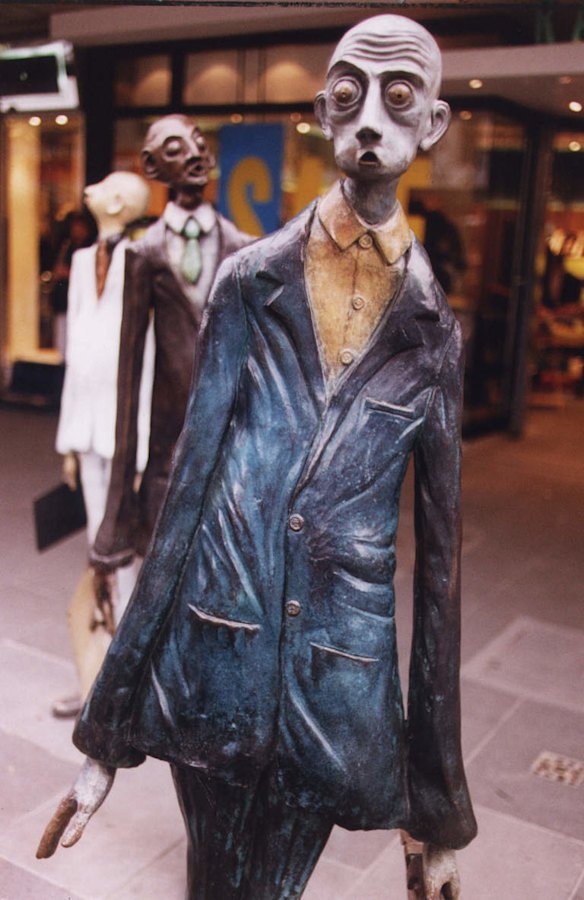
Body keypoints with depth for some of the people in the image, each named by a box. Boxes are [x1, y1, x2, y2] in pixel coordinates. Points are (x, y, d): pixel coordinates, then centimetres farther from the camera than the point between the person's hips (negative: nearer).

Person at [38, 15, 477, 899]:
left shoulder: (433, 331, -1)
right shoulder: (251, 281, -2)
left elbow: (439, 559, 2)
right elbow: (188, 486, -3)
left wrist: (440, 813, 4)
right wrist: (107, 733, -3)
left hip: (340, 682, 0)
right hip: (215, 652, 0)